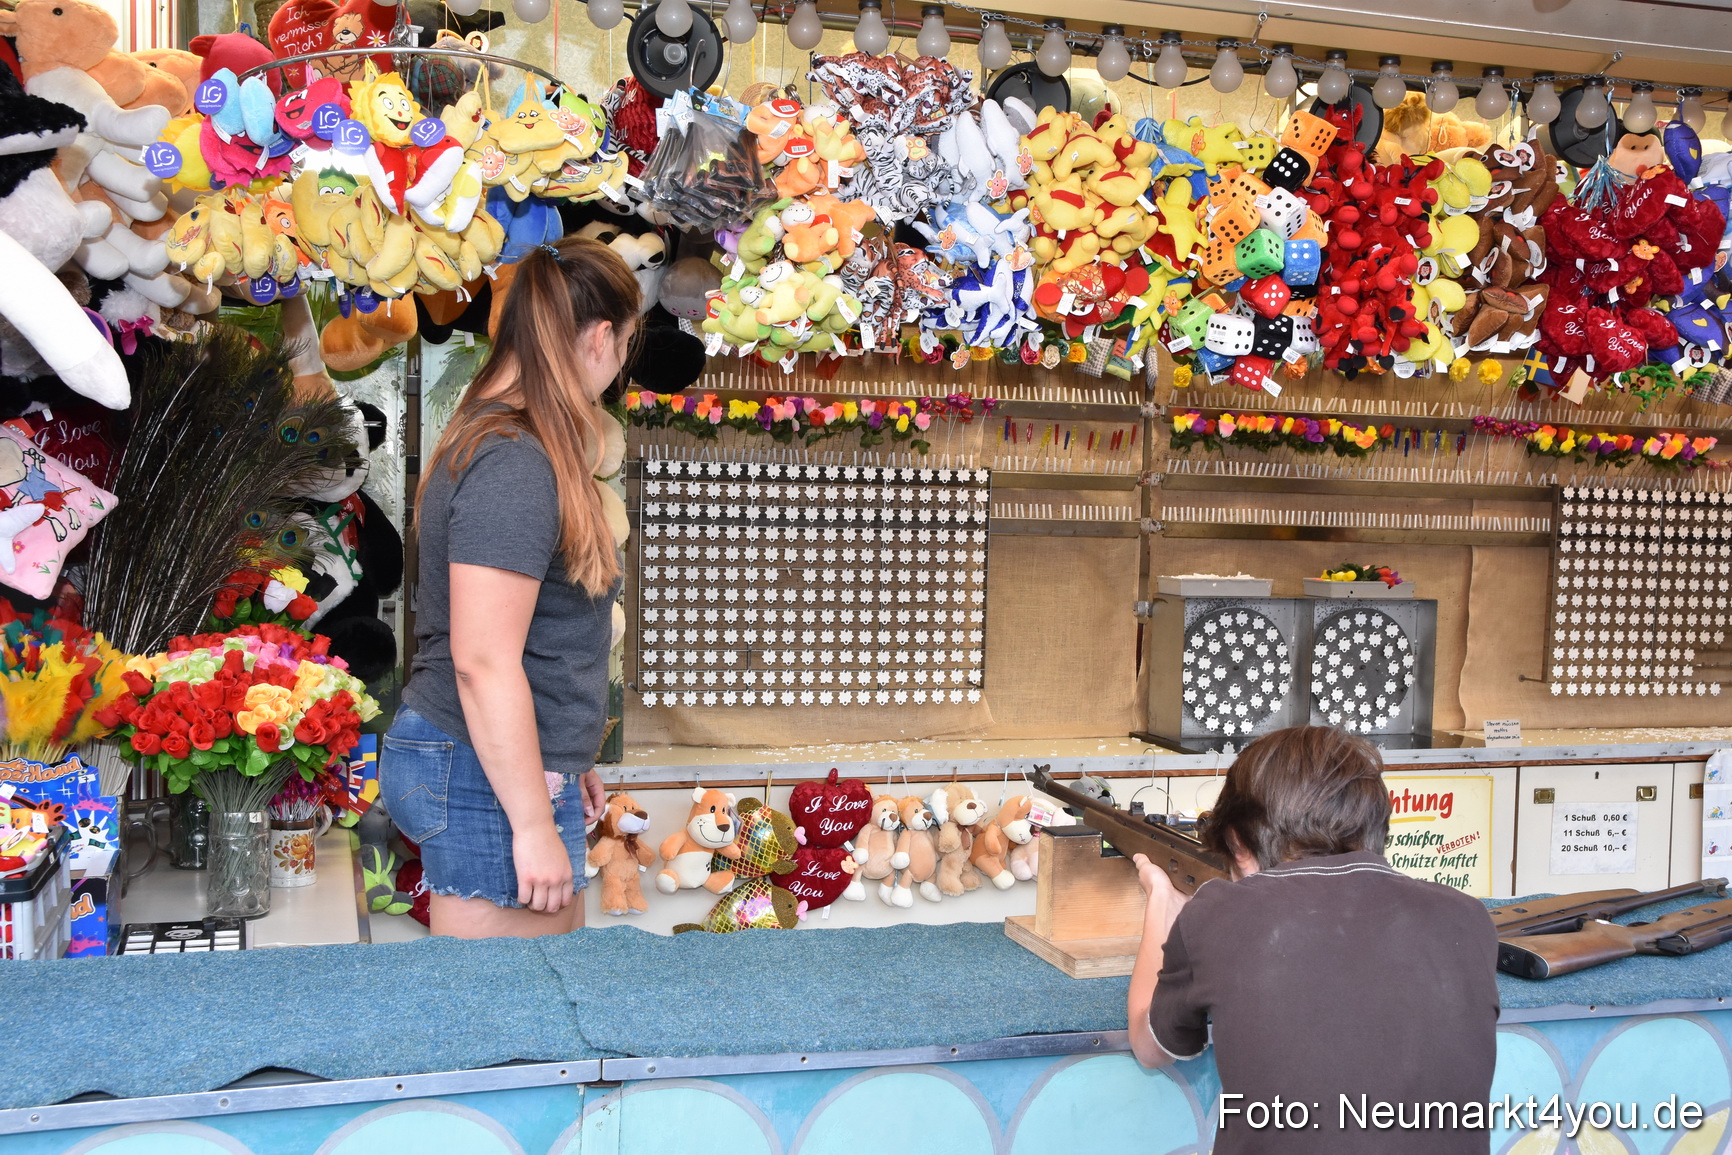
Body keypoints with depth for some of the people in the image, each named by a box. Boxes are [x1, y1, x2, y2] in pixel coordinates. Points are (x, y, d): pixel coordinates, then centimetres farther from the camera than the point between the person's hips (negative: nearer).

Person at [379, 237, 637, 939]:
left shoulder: (491, 439, 12)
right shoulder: (513, 467, -20)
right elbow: (484, 662, -24)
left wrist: (564, 763, 27)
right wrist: (534, 825, -20)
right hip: (490, 782, -10)